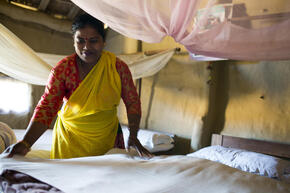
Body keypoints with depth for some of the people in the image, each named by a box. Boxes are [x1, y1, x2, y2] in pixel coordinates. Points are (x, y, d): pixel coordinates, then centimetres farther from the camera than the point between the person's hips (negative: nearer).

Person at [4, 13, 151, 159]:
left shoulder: (118, 67, -10)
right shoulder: (63, 69, -14)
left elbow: (132, 102, -5)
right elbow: (47, 107, -18)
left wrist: (133, 136, -15)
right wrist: (25, 143, -30)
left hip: (108, 136, 2)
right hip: (71, 135, -1)